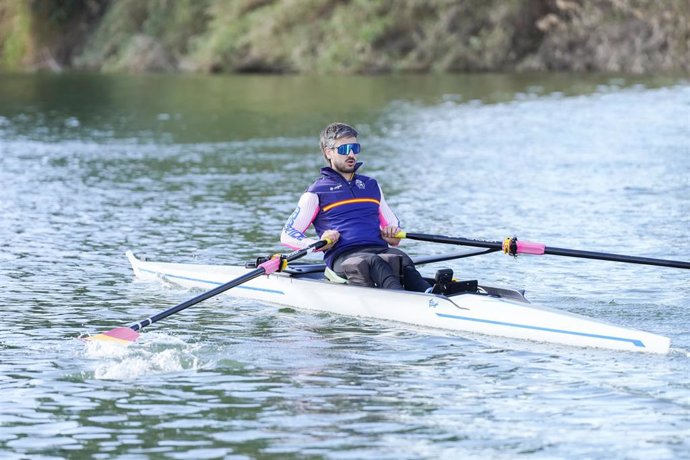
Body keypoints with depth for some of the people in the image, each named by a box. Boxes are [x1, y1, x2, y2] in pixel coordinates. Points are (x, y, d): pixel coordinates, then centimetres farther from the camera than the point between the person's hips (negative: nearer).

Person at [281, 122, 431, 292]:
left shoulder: (371, 185, 29)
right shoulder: (317, 192, 14)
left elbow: (392, 222, 37)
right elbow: (287, 235, 10)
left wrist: (393, 235, 11)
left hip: (381, 251, 4)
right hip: (343, 257, -4)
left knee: (400, 259, -33)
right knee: (370, 262, -39)